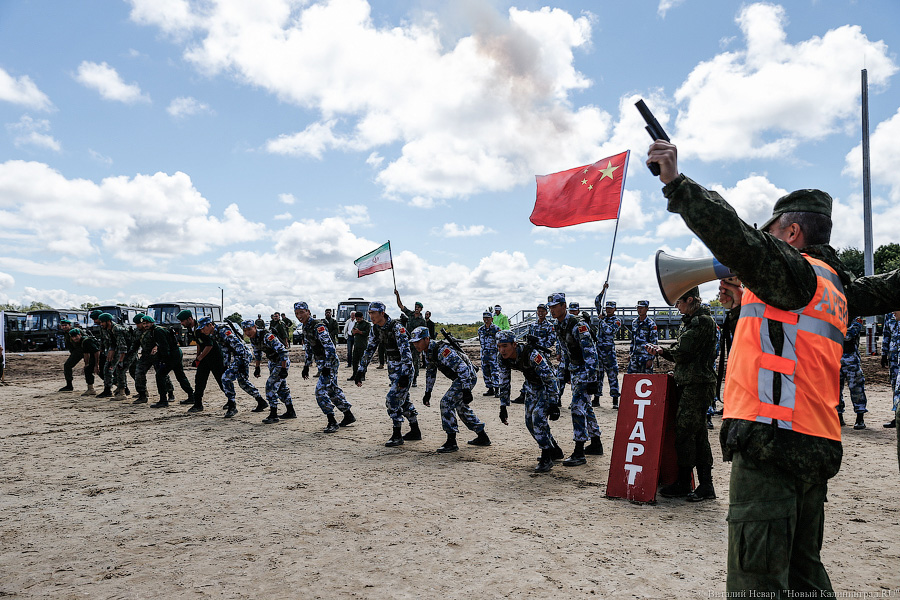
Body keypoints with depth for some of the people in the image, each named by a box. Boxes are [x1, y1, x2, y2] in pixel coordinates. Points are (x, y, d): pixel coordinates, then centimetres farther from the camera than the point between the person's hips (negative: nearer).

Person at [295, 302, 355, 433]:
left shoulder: (318, 326, -20)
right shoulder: (305, 327, 9)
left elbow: (329, 346, -25)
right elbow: (309, 348, 21)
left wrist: (327, 366, -26)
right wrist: (306, 365, 19)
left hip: (330, 362, -10)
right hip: (322, 363, 10)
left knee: (321, 390, -14)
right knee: (333, 390, 16)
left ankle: (332, 422, -6)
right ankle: (349, 416, 29)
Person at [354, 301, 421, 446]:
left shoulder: (396, 327, -23)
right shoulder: (375, 329, 0)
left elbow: (406, 351, -27)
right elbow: (369, 350, 8)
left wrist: (405, 374, -33)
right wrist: (360, 371, 5)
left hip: (404, 368, -8)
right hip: (392, 368, 8)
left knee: (393, 399, -13)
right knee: (403, 400, 15)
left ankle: (397, 436, -4)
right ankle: (415, 431, 28)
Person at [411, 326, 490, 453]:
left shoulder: (441, 350, -29)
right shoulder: (426, 352, 2)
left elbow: (462, 368, -31)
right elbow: (430, 372, 18)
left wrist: (466, 390, -33)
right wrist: (427, 393, 17)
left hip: (468, 377, -11)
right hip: (458, 379, 11)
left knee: (446, 402, -17)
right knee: (461, 407, 21)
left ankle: (451, 442, -12)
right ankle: (483, 437, 33)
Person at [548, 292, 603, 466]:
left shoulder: (577, 324, -21)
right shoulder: (559, 326, 7)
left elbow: (590, 352, -24)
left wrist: (592, 379, -27)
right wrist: (564, 371, 22)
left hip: (585, 370, -9)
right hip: (574, 371, 10)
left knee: (577, 407, -15)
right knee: (585, 407, 17)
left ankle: (579, 454, -12)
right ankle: (596, 445, 31)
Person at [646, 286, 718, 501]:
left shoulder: (703, 321, -11)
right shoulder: (689, 321, 19)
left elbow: (683, 353, -17)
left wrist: (664, 351, 1)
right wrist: (661, 351, 5)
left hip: (698, 384, -10)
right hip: (687, 383, 10)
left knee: (684, 432, -8)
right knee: (697, 434, 11)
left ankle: (683, 483, 1)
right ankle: (705, 485, 16)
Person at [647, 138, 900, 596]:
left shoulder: (795, 271, -6)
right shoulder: (837, 286, 18)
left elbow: (737, 239, -23)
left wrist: (676, 183, -24)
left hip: (771, 441, -10)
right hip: (816, 446, 10)